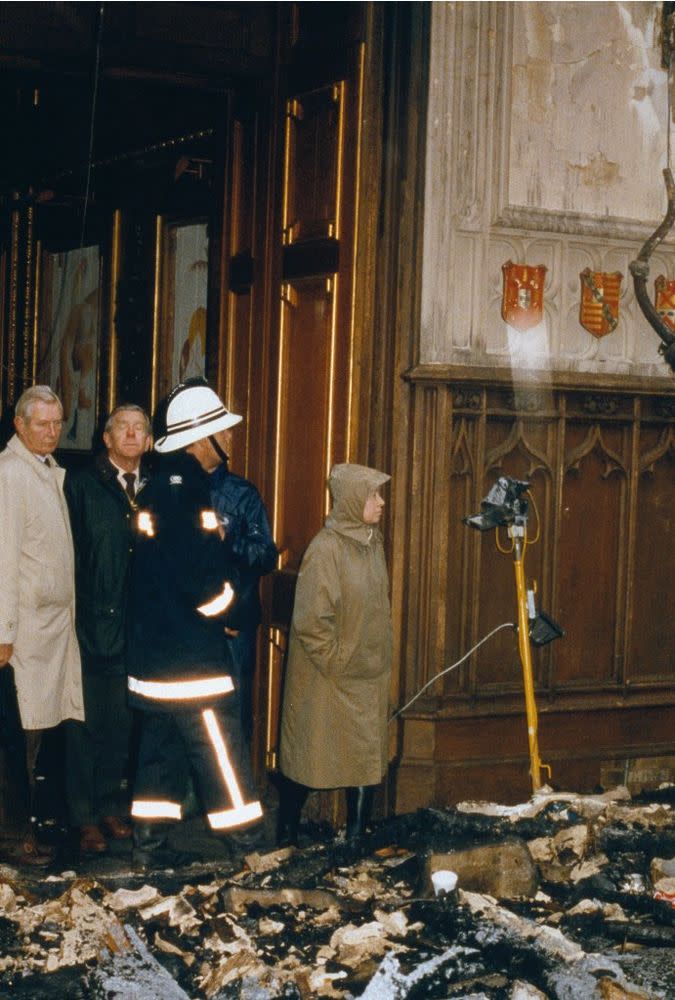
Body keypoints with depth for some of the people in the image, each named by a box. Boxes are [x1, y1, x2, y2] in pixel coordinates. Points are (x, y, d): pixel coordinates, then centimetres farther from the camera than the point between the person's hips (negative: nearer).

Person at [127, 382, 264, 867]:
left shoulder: (162, 486, 12)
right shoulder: (186, 493, -19)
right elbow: (204, 580, -22)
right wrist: (227, 607, -4)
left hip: (155, 652, 10)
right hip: (190, 657, -10)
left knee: (162, 745, 14)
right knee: (218, 745, -4)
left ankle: (150, 840, 19)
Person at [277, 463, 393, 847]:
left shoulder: (373, 542, 4)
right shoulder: (326, 549, -20)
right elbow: (310, 620, -21)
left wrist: (381, 655, 13)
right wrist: (336, 662, -14)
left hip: (370, 675, 7)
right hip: (327, 680, -7)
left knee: (366, 755, 12)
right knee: (309, 754, 6)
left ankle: (358, 834, 24)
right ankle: (287, 832, 20)